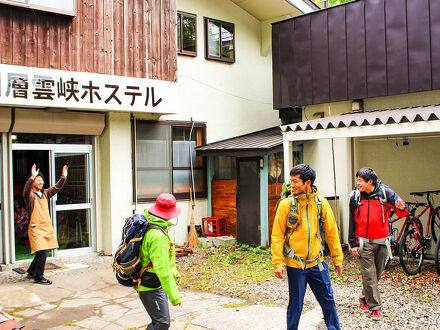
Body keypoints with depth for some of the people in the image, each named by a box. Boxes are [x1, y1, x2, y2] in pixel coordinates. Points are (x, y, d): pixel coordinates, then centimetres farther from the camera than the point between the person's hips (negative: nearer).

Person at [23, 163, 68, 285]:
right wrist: (32, 177, -44)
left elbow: (56, 188, 6)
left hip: (47, 227, 7)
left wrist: (63, 177, -11)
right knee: (42, 253, -12)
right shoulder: (30, 195, -7)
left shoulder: (45, 193, 12)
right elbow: (26, 190, -28)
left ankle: (31, 272, 32)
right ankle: (38, 277, 2)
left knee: (42, 253, 14)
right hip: (36, 228, -7)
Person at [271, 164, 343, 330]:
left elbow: (332, 232, 7)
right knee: (296, 305, 7)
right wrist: (278, 263, -10)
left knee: (328, 300, 11)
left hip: (316, 263, 2)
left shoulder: (321, 203, -1)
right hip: (295, 265, -2)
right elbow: (277, 235, -6)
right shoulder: (286, 204, -7)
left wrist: (338, 259, 8)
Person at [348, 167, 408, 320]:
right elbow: (352, 221, 3)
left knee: (377, 274, 11)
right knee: (369, 275, -4)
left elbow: (401, 212, -10)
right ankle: (375, 307, 6)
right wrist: (353, 244, 1)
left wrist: (401, 208, -35)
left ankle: (364, 299, 31)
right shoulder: (355, 197, -3)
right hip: (364, 242, -1)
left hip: (382, 241, 1)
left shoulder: (385, 192, -6)